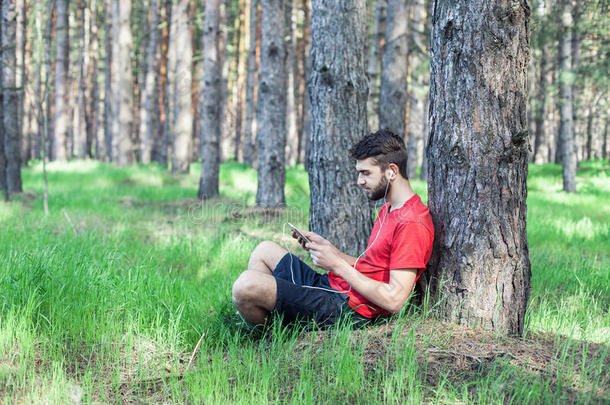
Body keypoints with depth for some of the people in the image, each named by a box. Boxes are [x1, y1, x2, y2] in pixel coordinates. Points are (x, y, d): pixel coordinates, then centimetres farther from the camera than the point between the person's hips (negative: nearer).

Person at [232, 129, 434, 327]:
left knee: (246, 285, -25)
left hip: (345, 308, -11)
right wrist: (327, 247, 5)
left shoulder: (412, 223, -18)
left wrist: (338, 265, -17)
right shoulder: (388, 210, 16)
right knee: (265, 250, 25)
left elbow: (394, 301, -23)